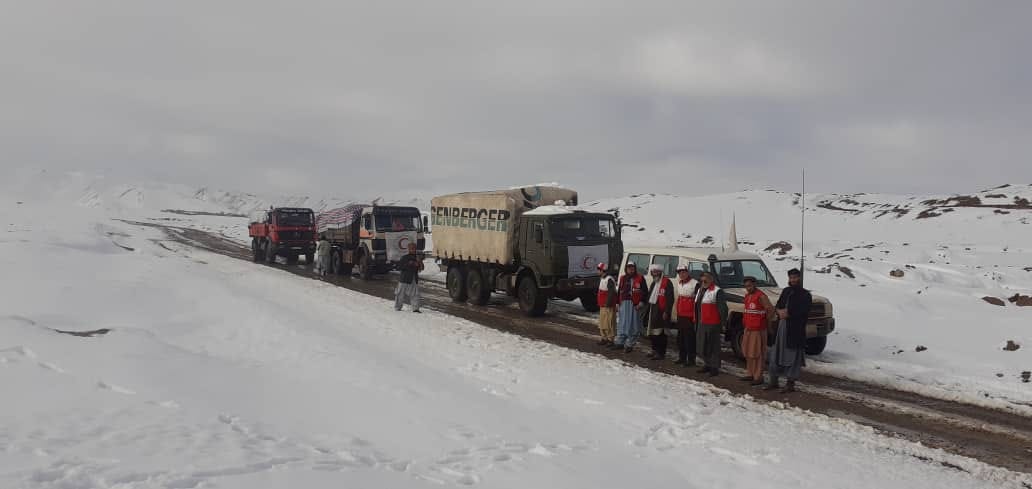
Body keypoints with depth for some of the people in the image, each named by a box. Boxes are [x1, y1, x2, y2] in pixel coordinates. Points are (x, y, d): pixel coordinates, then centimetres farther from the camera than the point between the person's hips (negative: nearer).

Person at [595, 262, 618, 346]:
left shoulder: (609, 280, -17)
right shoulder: (602, 279, 16)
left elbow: (611, 293, -23)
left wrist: (607, 303, -22)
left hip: (608, 306, -11)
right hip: (602, 306, 11)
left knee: (609, 323, -7)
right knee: (602, 323, 15)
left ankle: (610, 339, -2)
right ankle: (604, 338, 24)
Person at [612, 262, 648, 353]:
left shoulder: (640, 278, 0)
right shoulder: (622, 279, 16)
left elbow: (645, 292, -3)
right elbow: (619, 291, 20)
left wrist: (641, 303, -10)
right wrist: (617, 303, 14)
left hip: (635, 305, -4)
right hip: (624, 303, 4)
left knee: (633, 325, -2)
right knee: (622, 324, 9)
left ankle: (629, 345, 5)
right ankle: (619, 342, 18)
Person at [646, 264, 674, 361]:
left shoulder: (667, 282, -10)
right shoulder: (654, 283, 20)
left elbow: (670, 299, -15)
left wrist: (666, 311, -19)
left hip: (662, 311, -9)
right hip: (653, 310, 9)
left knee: (661, 333, -7)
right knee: (653, 332, 14)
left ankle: (661, 353, -3)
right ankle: (655, 351, 25)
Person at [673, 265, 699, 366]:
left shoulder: (695, 284, -12)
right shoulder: (679, 284, 15)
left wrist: (695, 316, -17)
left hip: (689, 316, -8)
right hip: (680, 315, 9)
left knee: (690, 338, -7)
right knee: (680, 337, 13)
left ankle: (691, 359, -2)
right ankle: (682, 358, 22)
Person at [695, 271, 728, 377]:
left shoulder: (717, 291, -10)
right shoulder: (700, 290, 17)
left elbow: (723, 308, -13)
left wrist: (723, 323, -15)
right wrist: (696, 321, 23)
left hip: (713, 324, -8)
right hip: (701, 324, 8)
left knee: (713, 346, -3)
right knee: (701, 346, 13)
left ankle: (715, 368, 4)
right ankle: (707, 365, 27)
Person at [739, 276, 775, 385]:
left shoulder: (761, 296, -15)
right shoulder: (747, 296, 13)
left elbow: (771, 309, -18)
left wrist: (767, 322, -6)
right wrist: (745, 325, 14)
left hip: (758, 330, -9)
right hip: (748, 329, 9)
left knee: (757, 354, -5)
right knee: (748, 353, 15)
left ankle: (758, 377, 0)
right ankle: (750, 374, 25)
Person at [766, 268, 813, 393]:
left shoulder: (805, 295, -4)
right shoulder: (786, 291, 16)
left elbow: (802, 312, -14)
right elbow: (778, 305, 15)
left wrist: (788, 313, -14)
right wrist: (780, 311, -7)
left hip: (796, 330, -7)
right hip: (782, 327, 7)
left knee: (793, 356, -2)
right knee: (776, 355, 11)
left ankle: (791, 384, 6)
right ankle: (773, 381, 21)